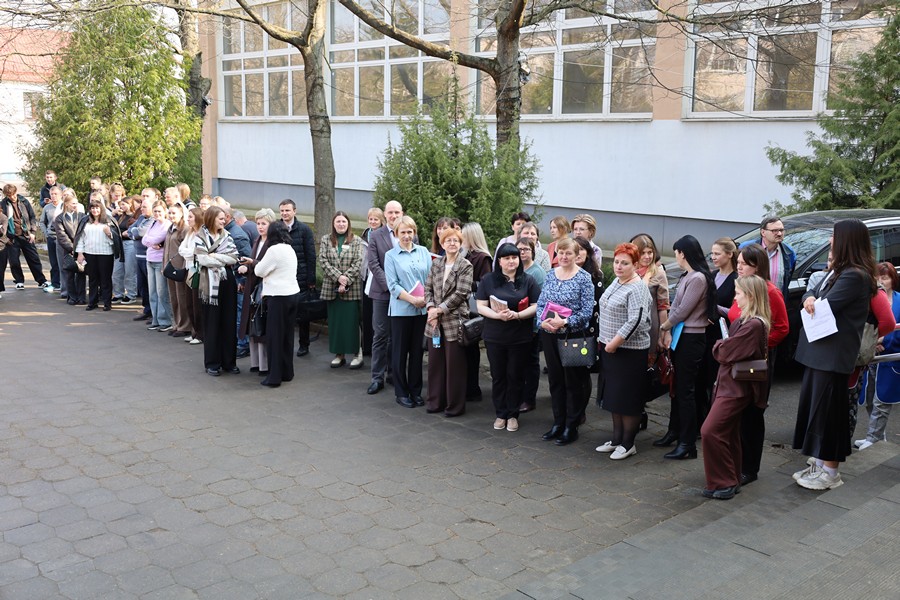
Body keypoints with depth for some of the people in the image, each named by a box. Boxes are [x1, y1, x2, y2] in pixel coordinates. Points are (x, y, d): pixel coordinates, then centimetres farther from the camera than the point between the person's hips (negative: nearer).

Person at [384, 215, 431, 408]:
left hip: (422, 309, 3)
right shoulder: (391, 256, 0)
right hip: (401, 310, -2)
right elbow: (393, 285, -6)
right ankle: (401, 392, 14)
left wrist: (427, 299, -10)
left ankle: (416, 391, 19)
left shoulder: (423, 252, 8)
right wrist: (413, 299, -16)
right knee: (400, 351, 4)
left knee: (417, 350, 9)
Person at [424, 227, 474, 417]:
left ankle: (455, 405, 13)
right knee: (435, 362, 11)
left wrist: (440, 309, -13)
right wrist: (430, 308, -7)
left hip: (454, 320, -5)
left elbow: (461, 293, -12)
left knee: (454, 364, 2)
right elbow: (428, 288, 9)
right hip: (435, 321, 5)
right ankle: (435, 401, 23)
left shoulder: (465, 266, -5)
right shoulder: (436, 263, 10)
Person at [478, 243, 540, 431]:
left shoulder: (528, 280, 1)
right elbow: (481, 306, -1)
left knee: (516, 376, 7)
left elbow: (536, 306, -2)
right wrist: (498, 315, -19)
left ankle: (513, 415, 20)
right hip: (494, 337, 1)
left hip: (521, 338, -1)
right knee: (498, 376, 9)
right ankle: (500, 414, 22)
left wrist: (518, 315, -19)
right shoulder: (488, 280, 1)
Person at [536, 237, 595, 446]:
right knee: (555, 380, 13)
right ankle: (558, 423, 25)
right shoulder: (550, 275, 7)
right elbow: (540, 303, 8)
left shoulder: (584, 278, -8)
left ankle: (571, 427, 15)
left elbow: (587, 311, -12)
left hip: (573, 336, -5)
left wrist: (565, 322, -22)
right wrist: (542, 321, -11)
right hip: (549, 335, 5)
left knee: (574, 382, 5)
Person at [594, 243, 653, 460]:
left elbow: (636, 321, -25)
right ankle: (616, 439, 25)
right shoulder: (617, 281, 10)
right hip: (610, 347, 9)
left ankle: (628, 444, 11)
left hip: (629, 350, -9)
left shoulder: (637, 289, -18)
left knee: (627, 399, 0)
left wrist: (614, 343, -21)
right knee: (614, 395, 15)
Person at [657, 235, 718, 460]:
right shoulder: (687, 277, 12)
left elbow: (682, 311, -17)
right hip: (680, 336, 9)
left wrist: (664, 326, -2)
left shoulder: (698, 278, -17)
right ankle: (674, 431, 29)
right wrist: (669, 331, 4)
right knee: (678, 387, 17)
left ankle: (688, 444, 0)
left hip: (692, 339, -9)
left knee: (686, 390, -5)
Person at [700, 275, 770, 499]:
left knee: (710, 432, -12)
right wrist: (723, 346, -5)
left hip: (735, 388, -10)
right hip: (731, 385, 10)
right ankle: (731, 482, 25)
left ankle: (724, 483, -4)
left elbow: (725, 353, -20)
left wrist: (718, 345, -2)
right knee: (728, 434, 16)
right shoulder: (745, 320, 11)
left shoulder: (753, 324, -21)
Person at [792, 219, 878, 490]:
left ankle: (829, 471, 8)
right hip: (820, 352, 10)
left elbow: (825, 308, -22)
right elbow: (813, 292, 13)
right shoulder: (839, 271, 15)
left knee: (827, 410, -2)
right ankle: (819, 464, 25)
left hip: (832, 355, -10)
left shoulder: (855, 276, -18)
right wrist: (809, 299, -10)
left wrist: (813, 304, 0)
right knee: (814, 407, 15)